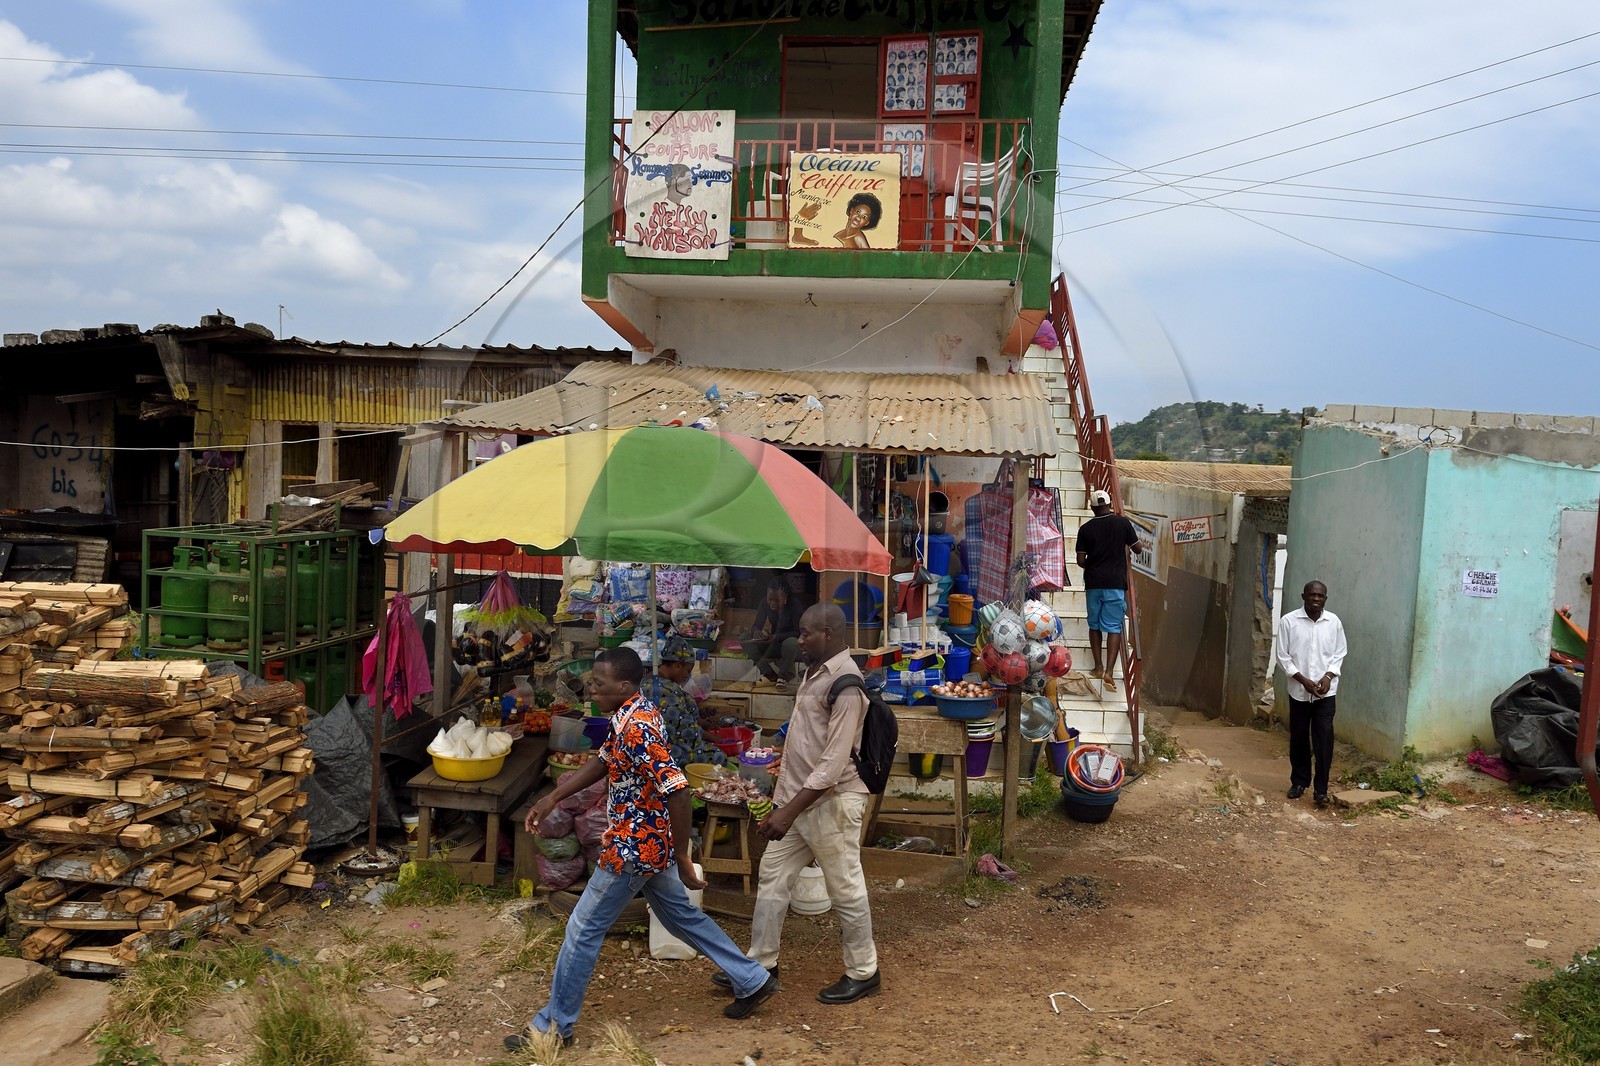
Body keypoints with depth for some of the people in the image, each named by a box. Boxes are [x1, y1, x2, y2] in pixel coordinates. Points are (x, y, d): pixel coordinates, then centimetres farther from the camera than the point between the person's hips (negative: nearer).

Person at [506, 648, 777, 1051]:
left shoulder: (637, 729, -28)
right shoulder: (629, 715, 3)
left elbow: (677, 792, -30)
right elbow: (603, 761, 17)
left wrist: (683, 858, -23)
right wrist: (553, 796, 12)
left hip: (632, 848, -10)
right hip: (650, 842, 10)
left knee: (583, 931, 4)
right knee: (680, 914, 22)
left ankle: (554, 1025, 20)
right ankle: (752, 981, 32)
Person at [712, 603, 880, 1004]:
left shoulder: (845, 684, -21)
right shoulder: (815, 672, 10)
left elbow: (834, 762, -25)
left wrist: (789, 810, -27)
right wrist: (782, 801, 20)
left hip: (830, 802, -10)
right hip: (798, 798, 10)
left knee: (845, 888, 5)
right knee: (772, 876, 13)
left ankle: (862, 972, 21)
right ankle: (761, 963, 26)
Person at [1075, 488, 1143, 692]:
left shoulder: (1086, 529, -1)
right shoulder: (1123, 523, -3)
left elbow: (1081, 560, -2)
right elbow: (1137, 548, 8)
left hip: (1093, 583, 1)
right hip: (1116, 583, -1)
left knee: (1094, 625, 16)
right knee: (1114, 627, -2)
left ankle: (1098, 667, 19)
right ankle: (1109, 671, -14)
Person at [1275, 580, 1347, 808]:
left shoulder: (1334, 621, -1)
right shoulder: (1288, 621, -7)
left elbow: (1339, 654, 5)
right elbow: (1283, 656, -5)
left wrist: (1328, 676, -10)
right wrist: (1303, 680, -14)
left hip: (1326, 692, 0)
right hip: (1299, 691, 0)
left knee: (1324, 739, -5)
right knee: (1298, 738, 10)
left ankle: (1321, 789, 0)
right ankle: (1299, 782, 27)